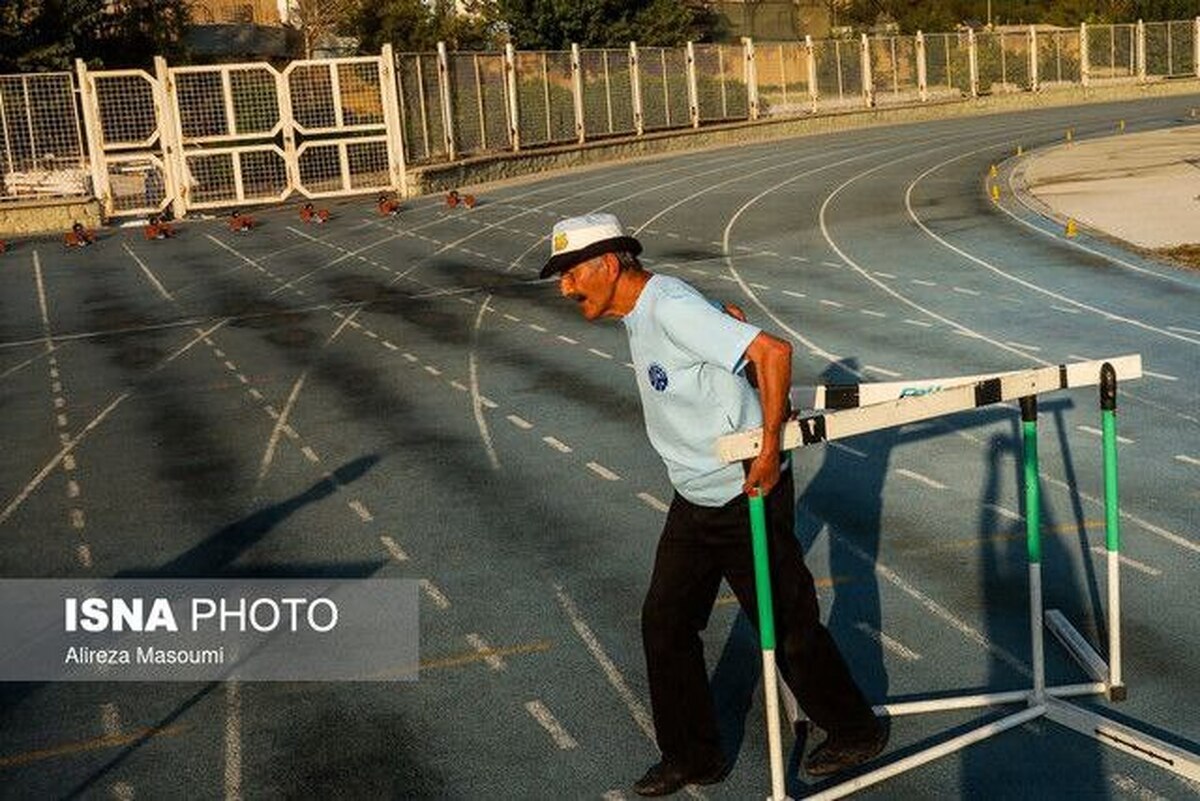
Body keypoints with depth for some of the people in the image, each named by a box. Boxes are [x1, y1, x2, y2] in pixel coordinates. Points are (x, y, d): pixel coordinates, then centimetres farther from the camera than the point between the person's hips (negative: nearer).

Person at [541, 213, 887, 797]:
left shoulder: (672, 310, -25)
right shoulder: (640, 314, 6)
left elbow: (773, 351, -32)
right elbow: (723, 324, 20)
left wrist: (769, 450, -29)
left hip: (748, 496, -9)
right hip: (693, 501, 9)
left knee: (788, 626, 6)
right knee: (664, 623, 10)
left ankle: (856, 732, 29)